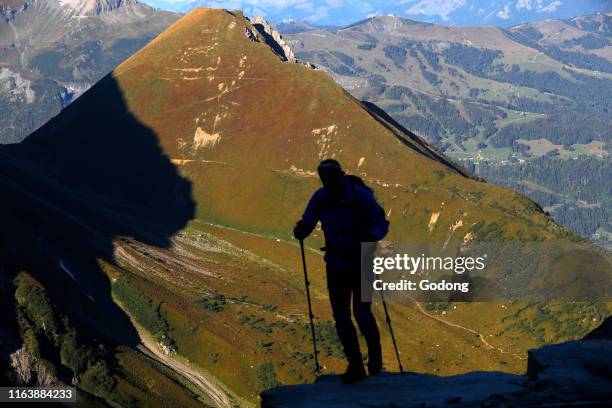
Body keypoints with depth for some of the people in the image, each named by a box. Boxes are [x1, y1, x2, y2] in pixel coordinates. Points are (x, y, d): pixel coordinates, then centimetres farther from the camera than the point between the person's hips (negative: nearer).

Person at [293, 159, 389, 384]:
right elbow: (308, 222, -1)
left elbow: (382, 224, -16)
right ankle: (355, 366, 14)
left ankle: (375, 353, 22)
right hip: (336, 264, 4)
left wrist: (371, 235, -38)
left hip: (362, 263, -4)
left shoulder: (360, 196, -20)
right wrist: (300, 231, -25)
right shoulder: (320, 198, -9)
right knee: (341, 317, 1)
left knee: (361, 313, -8)